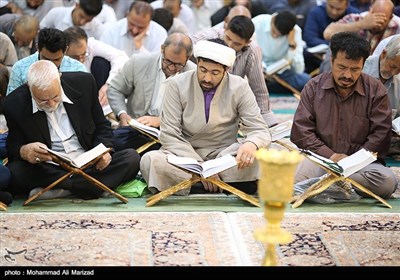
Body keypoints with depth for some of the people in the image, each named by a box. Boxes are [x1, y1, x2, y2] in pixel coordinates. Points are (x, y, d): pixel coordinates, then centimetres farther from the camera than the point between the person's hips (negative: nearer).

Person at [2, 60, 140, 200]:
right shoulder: (14, 104, -7)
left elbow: (102, 126, 10)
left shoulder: (83, 83, -2)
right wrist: (23, 152, -24)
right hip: (49, 171, -2)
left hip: (89, 165, 2)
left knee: (132, 157, -22)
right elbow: (13, 147, 1)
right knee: (13, 172, -32)